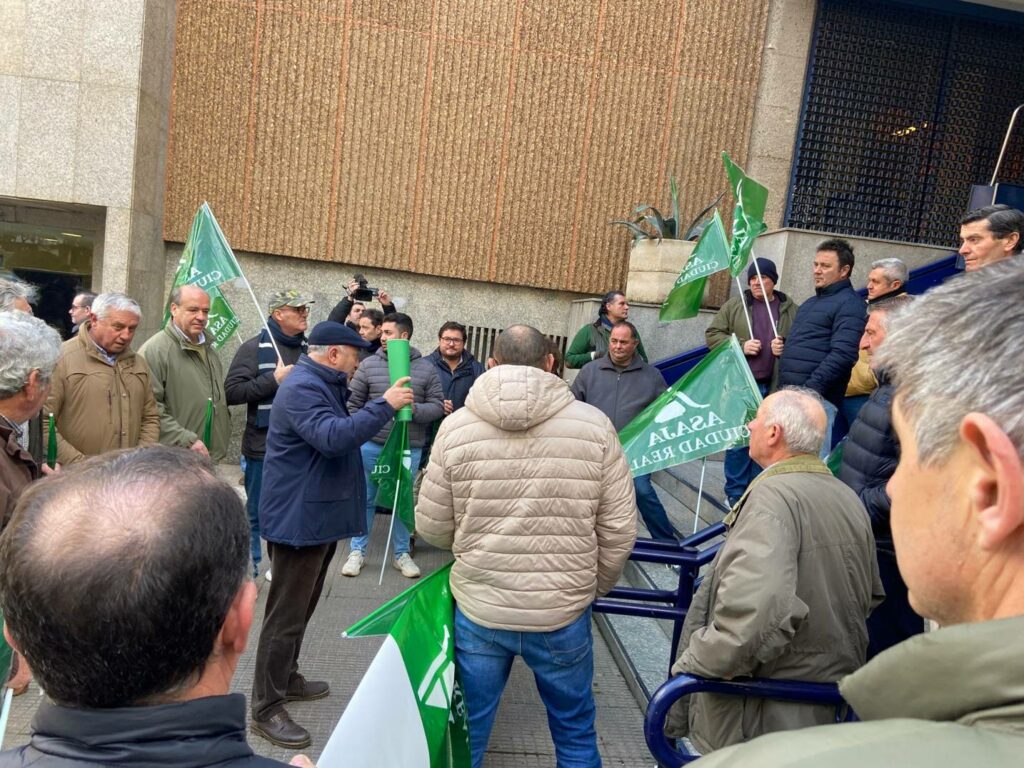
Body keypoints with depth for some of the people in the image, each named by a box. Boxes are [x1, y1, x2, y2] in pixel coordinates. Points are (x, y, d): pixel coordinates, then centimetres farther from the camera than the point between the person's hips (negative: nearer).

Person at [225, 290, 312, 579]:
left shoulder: (309, 349, 8)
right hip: (264, 448, -4)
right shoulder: (255, 348, -6)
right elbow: (231, 392, -14)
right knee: (258, 513, 9)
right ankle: (250, 567, 24)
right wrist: (273, 379, -18)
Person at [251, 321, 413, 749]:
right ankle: (266, 708, 9)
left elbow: (341, 428, 20)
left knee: (301, 608, 22)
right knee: (286, 614, -2)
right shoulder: (302, 388, -20)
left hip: (317, 516, 11)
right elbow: (333, 437, -34)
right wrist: (384, 405, -32)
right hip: (298, 519, -11)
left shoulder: (322, 385, 15)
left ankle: (286, 679, 37)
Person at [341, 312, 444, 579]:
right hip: (371, 445, 0)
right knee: (365, 498, 10)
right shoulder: (369, 364, 0)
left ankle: (401, 553, 27)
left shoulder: (426, 368, 1)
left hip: (410, 448, 0)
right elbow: (352, 403, 3)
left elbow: (438, 406, 0)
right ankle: (357, 551, 25)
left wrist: (414, 409, -19)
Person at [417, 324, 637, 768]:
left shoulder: (457, 427, -8)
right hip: (564, 613, 0)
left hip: (479, 610, 0)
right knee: (575, 731, 22)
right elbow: (619, 530, -5)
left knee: (467, 730, 20)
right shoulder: (595, 425, -9)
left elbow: (431, 527, -3)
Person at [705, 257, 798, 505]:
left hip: (775, 387, 2)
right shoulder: (735, 306, 5)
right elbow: (713, 334, 3)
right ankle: (735, 494, 13)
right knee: (738, 440, 2)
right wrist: (740, 346, -10)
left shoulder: (790, 310, 8)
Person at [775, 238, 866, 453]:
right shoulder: (810, 303, 23)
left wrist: (810, 390, -22)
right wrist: (782, 346, 10)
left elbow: (842, 355, -17)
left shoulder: (849, 304, -5)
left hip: (817, 398, -9)